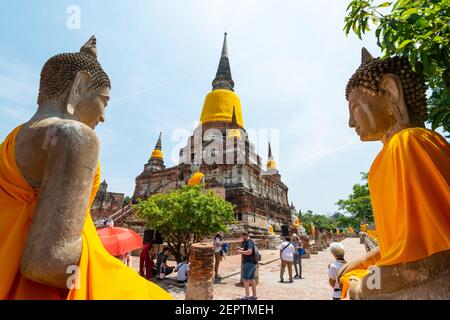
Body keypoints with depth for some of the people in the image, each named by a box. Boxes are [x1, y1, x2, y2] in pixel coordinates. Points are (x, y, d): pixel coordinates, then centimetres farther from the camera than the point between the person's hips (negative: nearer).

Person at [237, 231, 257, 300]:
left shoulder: (249, 242, -17)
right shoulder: (248, 242, 14)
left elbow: (249, 252, -28)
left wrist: (241, 252, -17)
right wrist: (241, 249, 13)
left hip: (249, 263, -10)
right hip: (252, 263, 10)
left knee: (245, 279, -4)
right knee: (252, 279, 12)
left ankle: (247, 296, 0)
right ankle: (254, 296, 17)